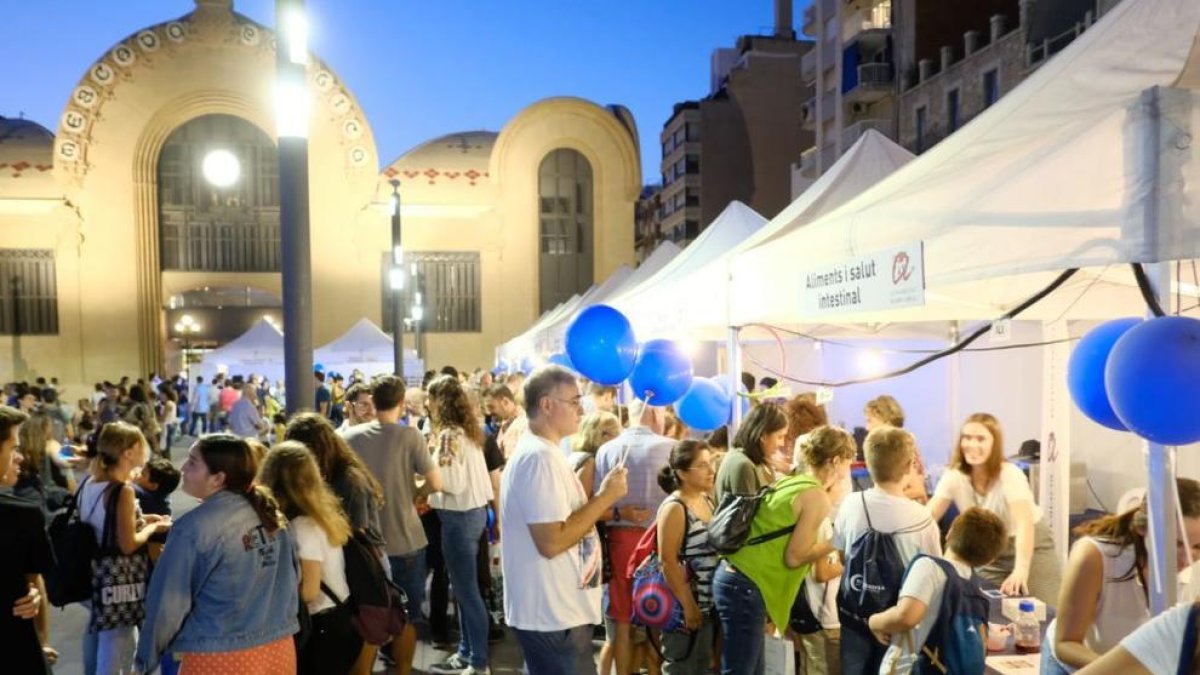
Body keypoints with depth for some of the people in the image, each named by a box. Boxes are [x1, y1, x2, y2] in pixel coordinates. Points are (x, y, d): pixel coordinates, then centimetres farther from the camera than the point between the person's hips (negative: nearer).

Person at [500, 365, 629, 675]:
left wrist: (611, 509, 10)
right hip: (554, 615, -10)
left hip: (556, 610, 10)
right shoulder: (539, 456, -21)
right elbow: (552, 542, -27)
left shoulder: (539, 451, 12)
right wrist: (605, 497, -20)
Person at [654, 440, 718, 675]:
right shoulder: (674, 508, -16)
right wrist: (688, 606, -19)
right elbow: (668, 562, -20)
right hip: (685, 605, -8)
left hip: (709, 604, 8)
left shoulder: (708, 500, 7)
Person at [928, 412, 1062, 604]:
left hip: (1030, 547, -3)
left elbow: (1024, 524, -40)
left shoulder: (1010, 475, -26)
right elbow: (929, 516, -23)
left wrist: (1021, 569, -56)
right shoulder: (954, 476, -16)